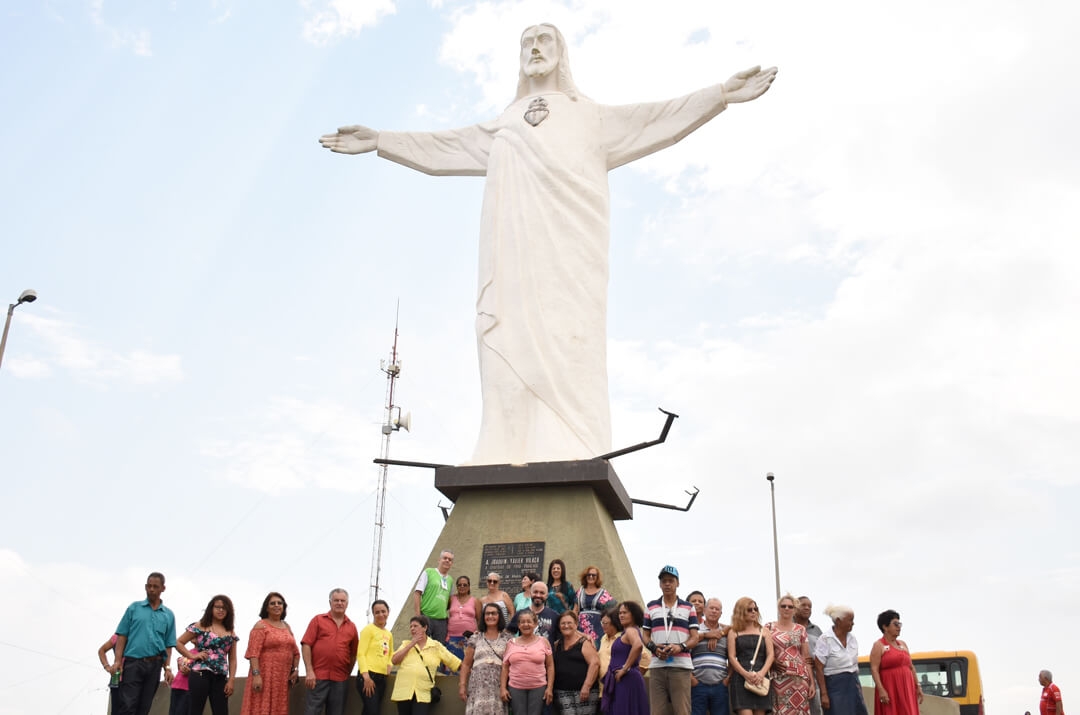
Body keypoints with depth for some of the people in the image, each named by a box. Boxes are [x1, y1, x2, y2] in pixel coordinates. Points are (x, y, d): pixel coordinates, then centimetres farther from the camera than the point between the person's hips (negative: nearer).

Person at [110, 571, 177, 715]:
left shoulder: (168, 615, 12)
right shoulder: (134, 608, 7)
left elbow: (168, 645, 10)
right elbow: (122, 636, 3)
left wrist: (167, 668, 0)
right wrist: (117, 661, -7)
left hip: (154, 665, 2)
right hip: (133, 662, -2)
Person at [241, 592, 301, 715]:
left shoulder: (287, 626, 15)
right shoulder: (261, 626, -4)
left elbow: (295, 651, 20)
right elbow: (253, 653, -13)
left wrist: (295, 670, 8)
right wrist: (256, 675, -20)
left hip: (283, 677, 6)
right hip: (264, 674, -6)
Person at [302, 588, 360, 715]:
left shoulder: (352, 627, 12)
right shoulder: (318, 620, 5)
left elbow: (353, 654, 16)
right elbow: (306, 645, -1)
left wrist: (348, 674, 7)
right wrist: (309, 671, -9)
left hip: (340, 680, 3)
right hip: (318, 676, -3)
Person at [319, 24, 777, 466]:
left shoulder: (591, 115, 28)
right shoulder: (505, 125, 35)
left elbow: (657, 120, 18)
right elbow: (445, 148, 33)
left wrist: (722, 94, 7)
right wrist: (379, 141, 28)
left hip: (567, 236, -2)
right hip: (512, 237, 3)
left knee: (566, 337, -18)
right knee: (509, 333, -14)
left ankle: (572, 457, -26)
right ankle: (506, 456, -22)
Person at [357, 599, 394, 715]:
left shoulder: (389, 634, 17)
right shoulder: (369, 629, -5)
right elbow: (360, 654, -12)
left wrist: (389, 665, 10)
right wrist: (366, 676, -20)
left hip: (382, 677, 7)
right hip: (368, 676, -7)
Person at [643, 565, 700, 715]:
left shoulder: (688, 608, 12)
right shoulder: (650, 607, 16)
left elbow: (694, 638, 7)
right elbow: (646, 636, 15)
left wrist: (680, 647, -13)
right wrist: (654, 648, -7)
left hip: (681, 666, -1)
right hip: (657, 666, 1)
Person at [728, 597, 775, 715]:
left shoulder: (764, 631, 17)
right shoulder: (734, 632, 11)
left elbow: (770, 654, 7)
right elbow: (731, 657, 2)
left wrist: (761, 673, -11)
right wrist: (746, 674, -14)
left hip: (760, 679, 2)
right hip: (741, 679, -2)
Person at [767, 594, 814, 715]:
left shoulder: (800, 630, 11)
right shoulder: (769, 628, 6)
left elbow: (807, 658, 10)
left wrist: (812, 682, 5)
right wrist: (772, 661, -12)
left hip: (799, 678, 2)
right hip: (778, 679, -2)